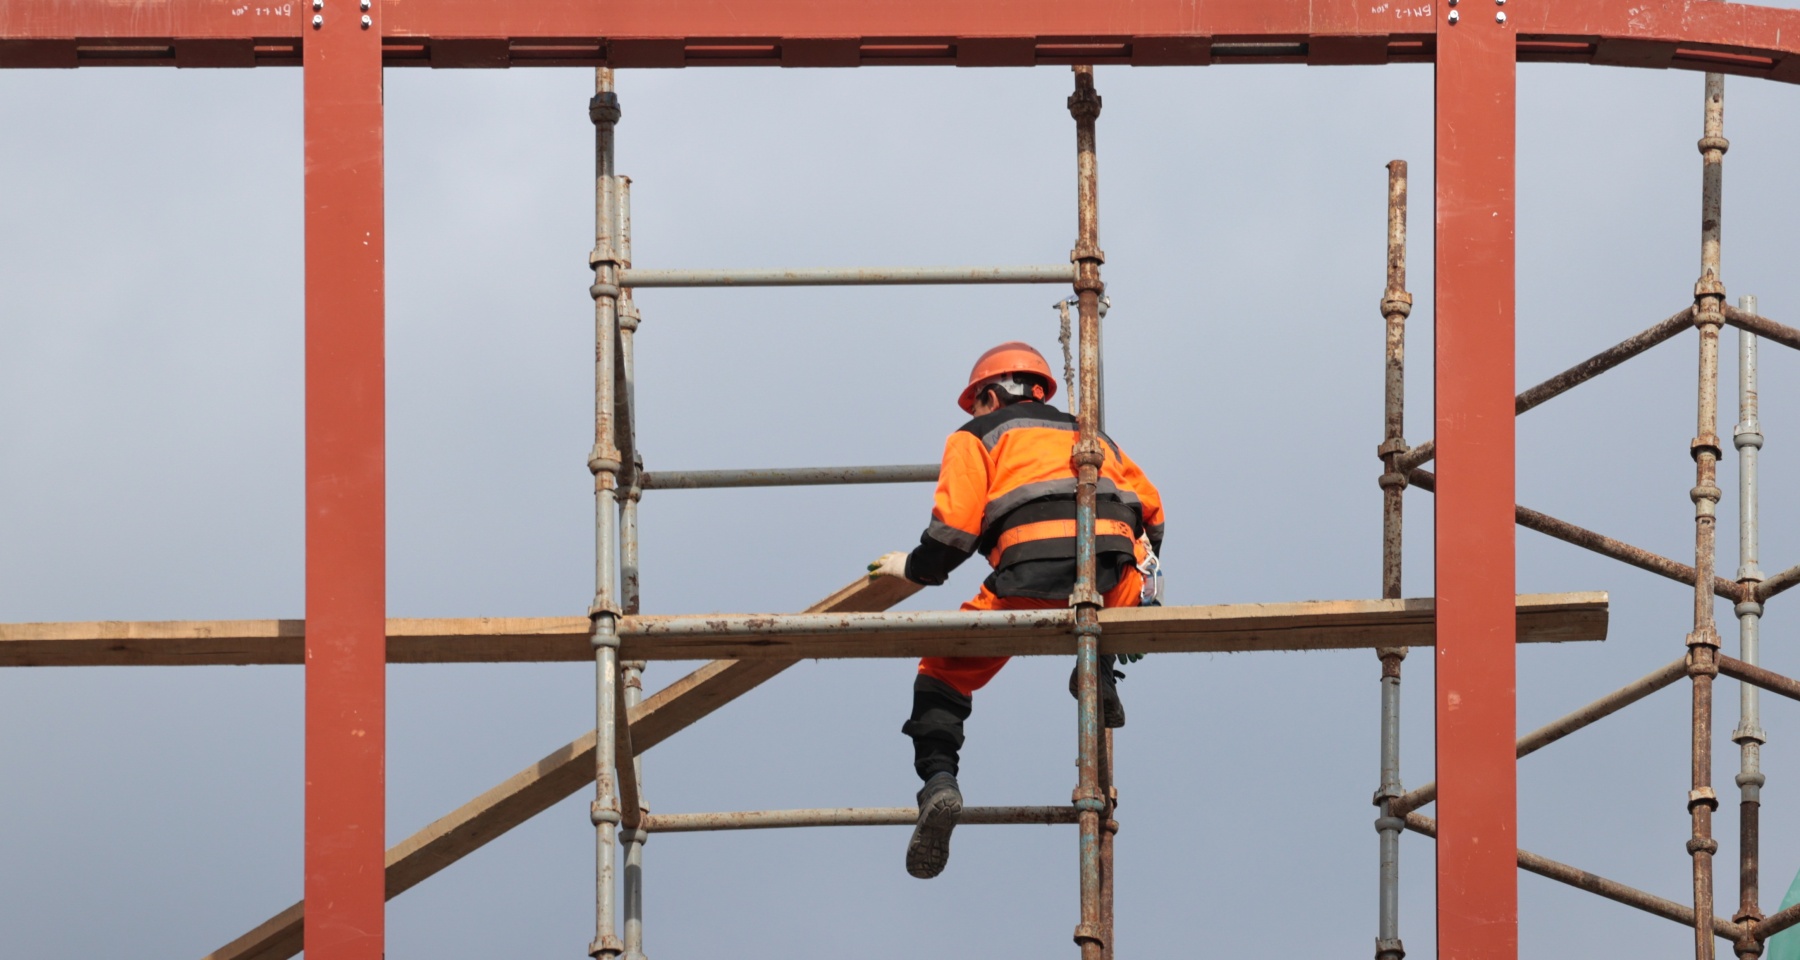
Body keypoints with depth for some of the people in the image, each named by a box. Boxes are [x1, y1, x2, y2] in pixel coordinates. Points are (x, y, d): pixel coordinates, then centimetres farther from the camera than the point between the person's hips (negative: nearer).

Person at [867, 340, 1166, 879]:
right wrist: (1144, 573, 43)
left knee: (945, 674, 11)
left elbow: (955, 524, 6)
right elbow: (1149, 507, 32)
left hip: (1032, 576, -4)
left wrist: (915, 568, 23)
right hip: (1113, 581, 4)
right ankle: (1099, 672, 13)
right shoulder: (1090, 437, 35)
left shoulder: (978, 437, 20)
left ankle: (938, 779, -13)